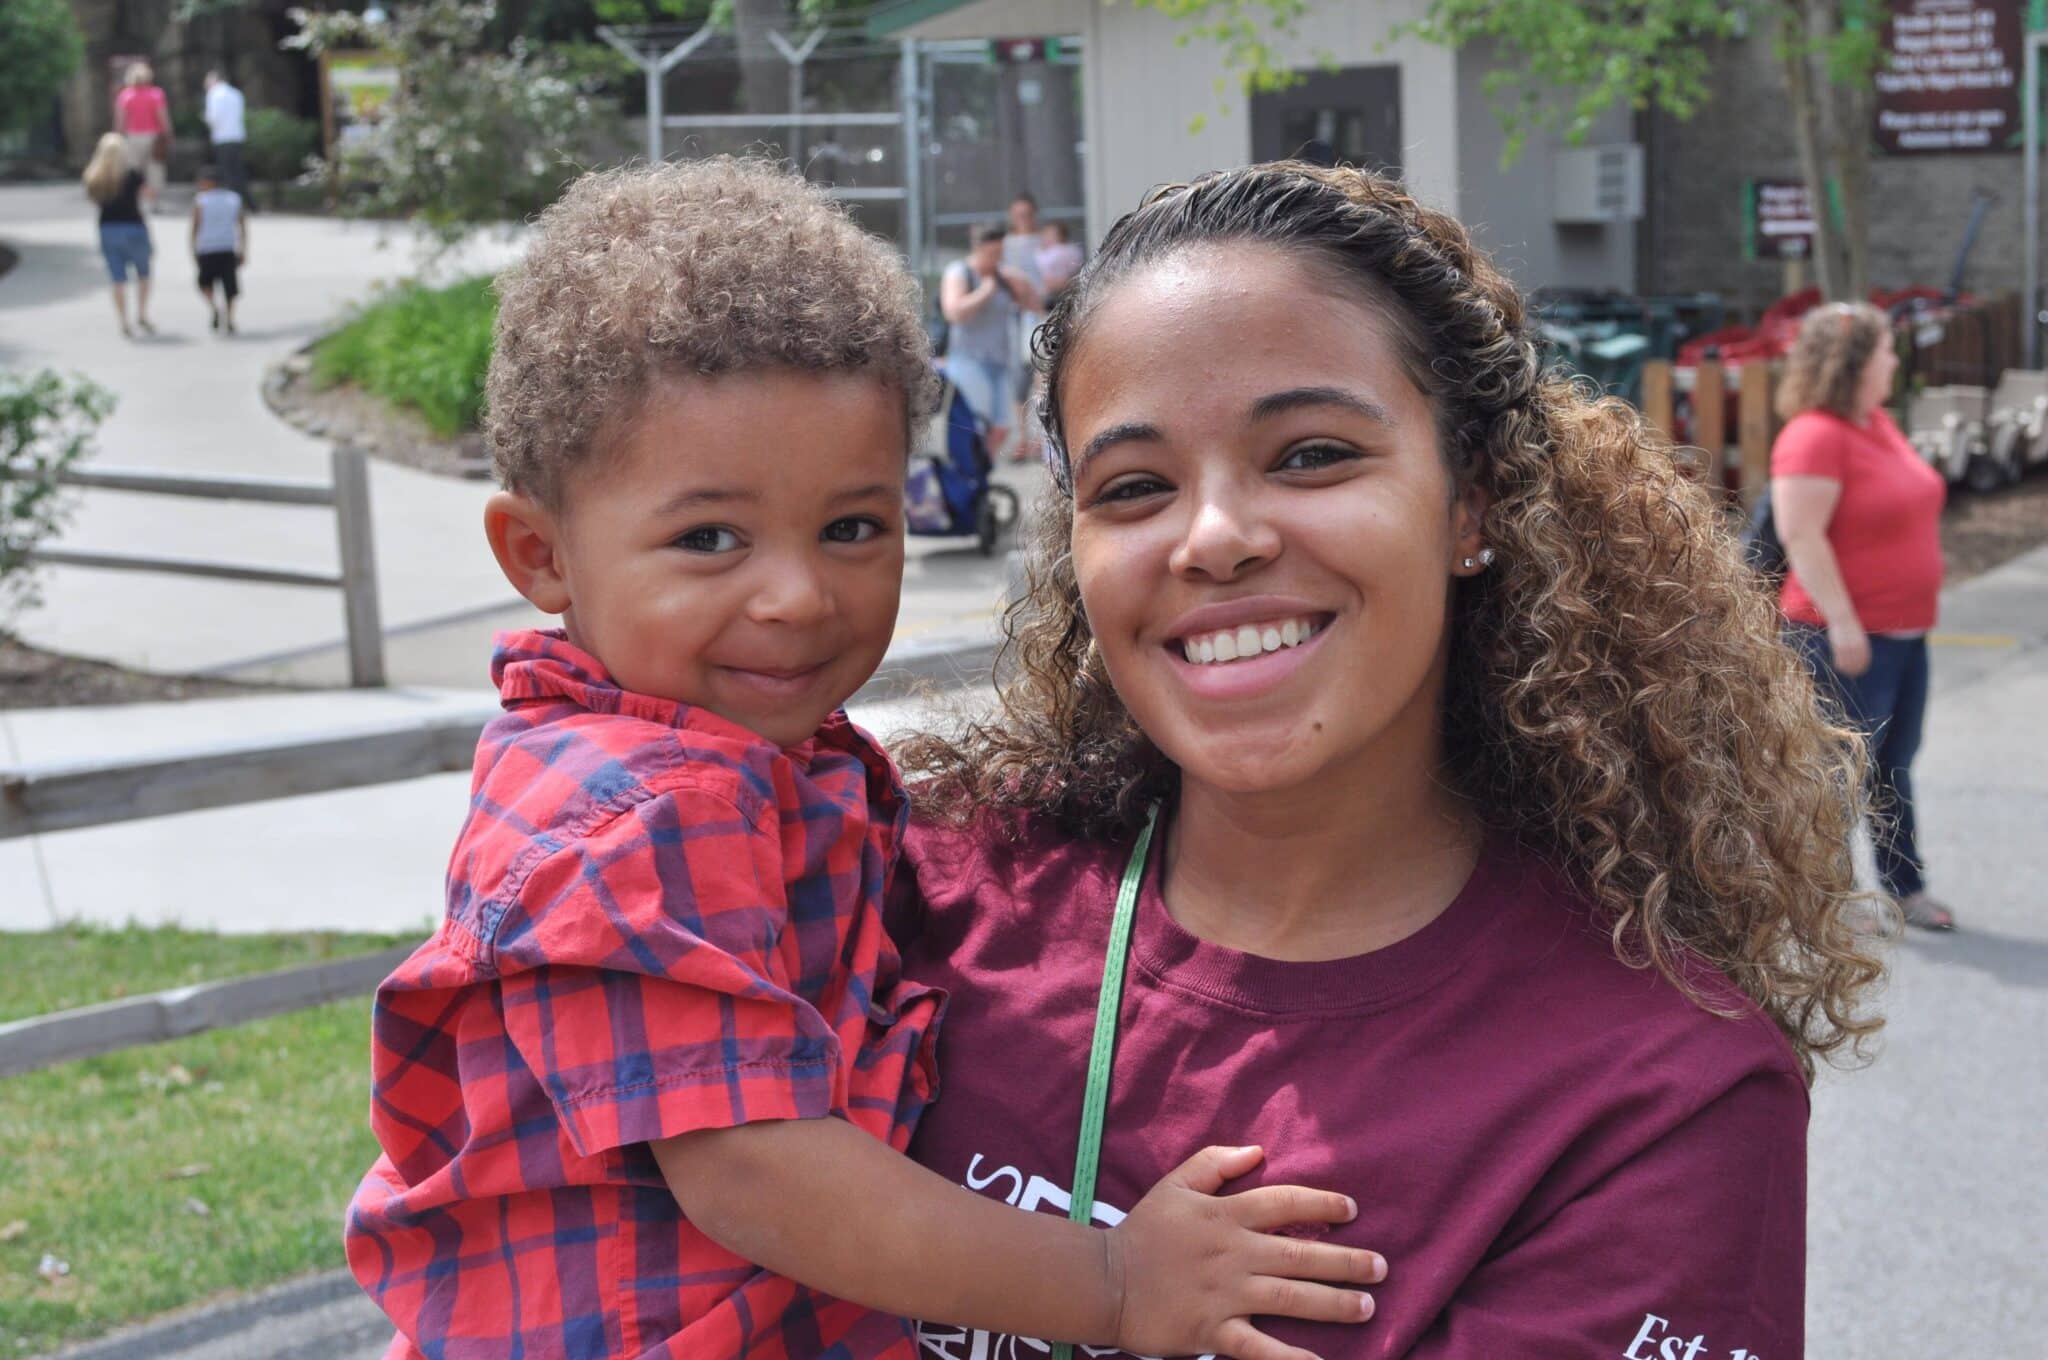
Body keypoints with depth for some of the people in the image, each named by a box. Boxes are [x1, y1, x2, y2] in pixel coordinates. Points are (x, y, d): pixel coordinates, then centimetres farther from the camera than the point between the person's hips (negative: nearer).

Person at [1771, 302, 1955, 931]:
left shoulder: (1879, 423, 11)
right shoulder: (1815, 436, -18)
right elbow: (1802, 536, -23)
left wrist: (1917, 608, 23)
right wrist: (1842, 623, -25)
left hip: (1905, 631, 9)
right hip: (1847, 637, -9)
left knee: (1894, 762, 15)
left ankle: (1906, 887, 25)